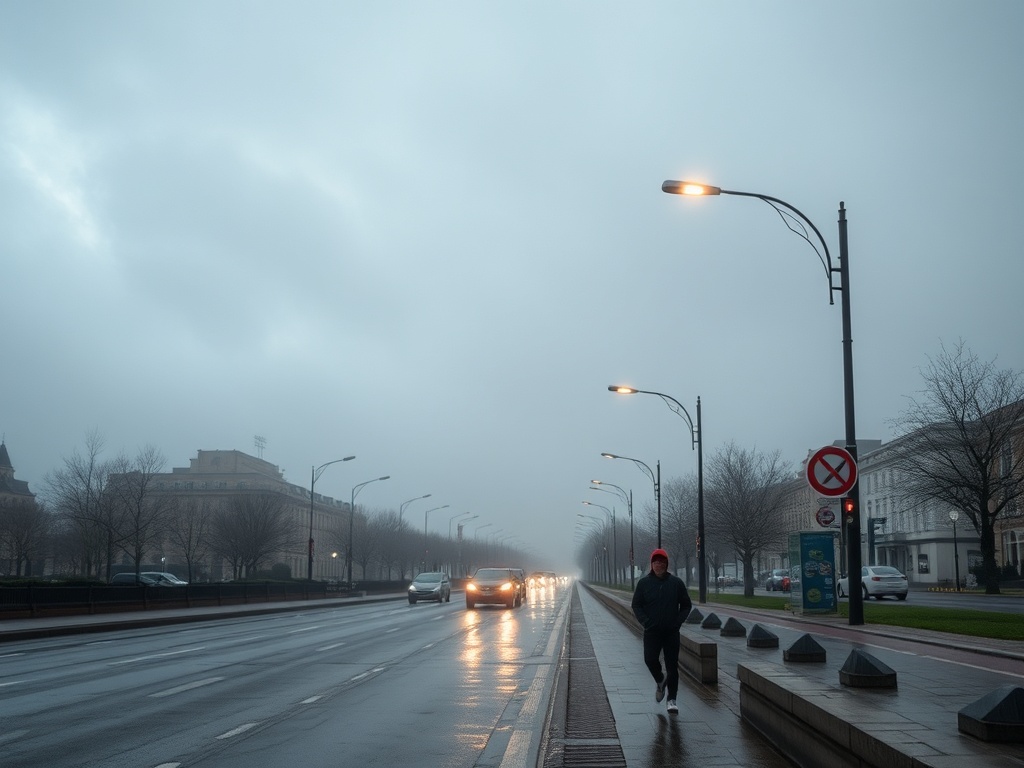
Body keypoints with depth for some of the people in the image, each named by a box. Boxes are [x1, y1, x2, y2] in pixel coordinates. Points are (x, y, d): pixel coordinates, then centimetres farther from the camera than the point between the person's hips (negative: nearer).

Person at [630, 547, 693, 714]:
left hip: (672, 632, 0)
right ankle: (660, 680, 15)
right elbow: (636, 605, 6)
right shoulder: (644, 583, 1)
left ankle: (671, 700, 10)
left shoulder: (676, 582, 1)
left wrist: (679, 621, -4)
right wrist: (645, 622, -7)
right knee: (650, 659, -17)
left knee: (672, 666, 1)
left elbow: (686, 605, 9)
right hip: (652, 632, 0)